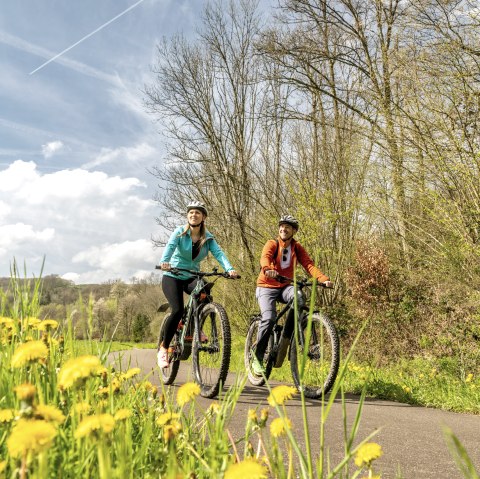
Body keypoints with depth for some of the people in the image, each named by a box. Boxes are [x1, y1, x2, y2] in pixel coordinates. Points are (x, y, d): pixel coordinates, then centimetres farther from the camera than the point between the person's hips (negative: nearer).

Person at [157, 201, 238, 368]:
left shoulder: (208, 238, -1)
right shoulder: (180, 232, -8)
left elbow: (218, 253, -16)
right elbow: (170, 247, -25)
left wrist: (229, 269, -35)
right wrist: (164, 262, -47)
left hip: (192, 278, 3)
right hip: (172, 277, -3)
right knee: (178, 310, -22)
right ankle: (163, 348, -5)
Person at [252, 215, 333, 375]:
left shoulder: (297, 248, 3)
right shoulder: (272, 244, -7)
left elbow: (309, 265, -11)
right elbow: (265, 258, -28)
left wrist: (324, 279, -30)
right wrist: (268, 269, -53)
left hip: (285, 287, 3)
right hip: (266, 287, -2)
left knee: (298, 297, -31)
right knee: (269, 318, -24)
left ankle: (285, 339, -19)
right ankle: (257, 359, -7)